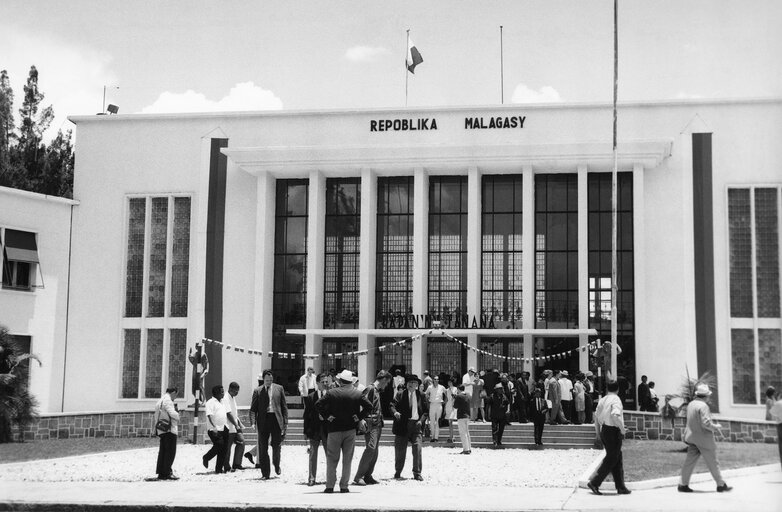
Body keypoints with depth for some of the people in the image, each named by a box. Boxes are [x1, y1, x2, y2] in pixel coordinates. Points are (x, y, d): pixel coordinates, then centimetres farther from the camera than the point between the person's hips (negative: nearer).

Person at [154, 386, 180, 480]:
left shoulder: (160, 401, 19)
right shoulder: (168, 401, -11)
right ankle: (167, 473, -8)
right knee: (170, 451, -6)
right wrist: (178, 416, -3)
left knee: (163, 451, 11)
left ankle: (161, 473, 14)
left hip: (162, 430, 10)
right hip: (169, 430, -10)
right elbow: (172, 413, -22)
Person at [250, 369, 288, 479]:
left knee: (277, 445, 1)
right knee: (263, 448, 3)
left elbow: (284, 406, 7)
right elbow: (253, 408, 4)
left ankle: (276, 465, 29)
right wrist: (253, 421, -12)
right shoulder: (257, 391, 5)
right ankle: (265, 472, 10)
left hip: (276, 419, 0)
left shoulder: (279, 388, 7)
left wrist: (285, 422, 1)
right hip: (263, 420, 0)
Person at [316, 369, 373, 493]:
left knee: (332, 459, 5)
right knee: (347, 459, 8)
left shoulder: (332, 393, -4)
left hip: (335, 429, -1)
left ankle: (330, 486, 3)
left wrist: (327, 416, -6)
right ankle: (344, 486, 7)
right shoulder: (358, 394, 0)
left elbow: (318, 404, -12)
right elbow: (369, 406, -6)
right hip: (350, 429, 1)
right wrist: (359, 417, -2)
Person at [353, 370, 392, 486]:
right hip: (371, 424, -10)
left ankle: (368, 476, 12)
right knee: (371, 448, -15)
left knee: (375, 451, 8)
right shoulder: (370, 389, -9)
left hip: (378, 424, 10)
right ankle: (358, 477, -13)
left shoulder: (378, 391, 20)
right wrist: (362, 420, -23)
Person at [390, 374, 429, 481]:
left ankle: (417, 473, 3)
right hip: (402, 425, -1)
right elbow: (392, 405, -2)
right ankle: (397, 472, 21)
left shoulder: (421, 395, 7)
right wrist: (395, 412, -23)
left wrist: (421, 420, -5)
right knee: (400, 450, 3)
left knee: (417, 448, -8)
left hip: (415, 425, 1)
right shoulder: (400, 395, 3)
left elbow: (426, 410, 10)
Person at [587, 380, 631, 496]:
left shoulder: (602, 400, 11)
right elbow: (615, 415, -28)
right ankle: (594, 483, -3)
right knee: (610, 460, -1)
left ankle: (621, 487, 16)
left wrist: (598, 431, 24)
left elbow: (596, 415, 17)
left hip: (604, 431, 8)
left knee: (617, 460, 14)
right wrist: (622, 429, -18)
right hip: (613, 431, -8)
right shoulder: (616, 400, -13)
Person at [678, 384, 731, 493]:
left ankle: (683, 484, 7)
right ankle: (721, 485, 13)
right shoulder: (703, 406, -18)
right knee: (712, 463, 4)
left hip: (691, 437, 8)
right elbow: (706, 423, -25)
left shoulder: (690, 404, 8)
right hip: (704, 439, -8)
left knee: (690, 461, 9)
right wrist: (716, 427, -8)